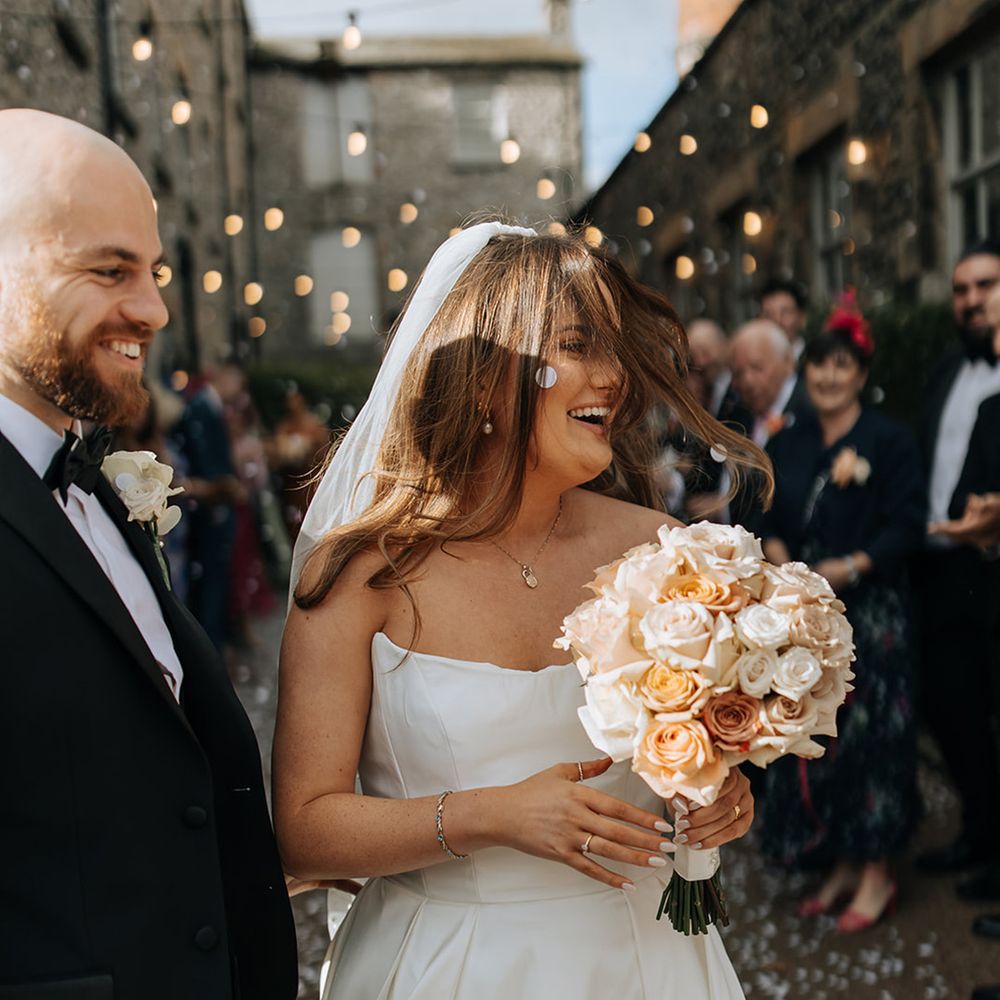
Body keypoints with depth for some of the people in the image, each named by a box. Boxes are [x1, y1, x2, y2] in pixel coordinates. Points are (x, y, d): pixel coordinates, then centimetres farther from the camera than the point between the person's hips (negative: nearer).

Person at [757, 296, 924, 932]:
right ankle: (840, 865, 22)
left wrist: (851, 567, -21)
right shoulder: (788, 445, 12)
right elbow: (770, 520, 13)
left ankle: (877, 873, 13)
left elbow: (908, 526, -10)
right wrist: (774, 551, -8)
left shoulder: (890, 441, -4)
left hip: (870, 612, -5)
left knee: (869, 732, -2)